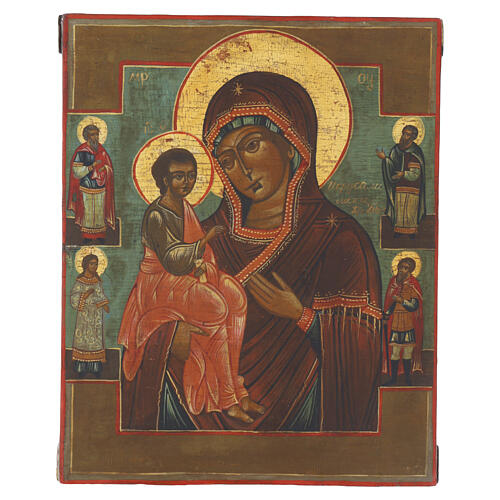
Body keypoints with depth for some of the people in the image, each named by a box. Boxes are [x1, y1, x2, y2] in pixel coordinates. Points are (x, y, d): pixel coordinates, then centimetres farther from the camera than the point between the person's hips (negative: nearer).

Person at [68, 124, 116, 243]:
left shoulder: (101, 150, 7)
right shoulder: (81, 152, -9)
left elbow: (108, 166, 16)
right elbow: (77, 172, -13)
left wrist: (104, 168, -8)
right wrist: (92, 166, -23)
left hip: (100, 188, 4)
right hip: (86, 188, -4)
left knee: (100, 211, 6)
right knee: (87, 211, 0)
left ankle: (100, 236, 17)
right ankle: (86, 237, 11)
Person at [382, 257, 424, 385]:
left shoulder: (413, 284, -4)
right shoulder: (393, 281, 7)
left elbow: (415, 305, -10)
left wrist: (401, 300, -19)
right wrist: (387, 314, 6)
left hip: (409, 322, -2)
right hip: (395, 321, 2)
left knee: (407, 351, 1)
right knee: (395, 350, 2)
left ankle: (407, 378, 12)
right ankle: (393, 377, 11)